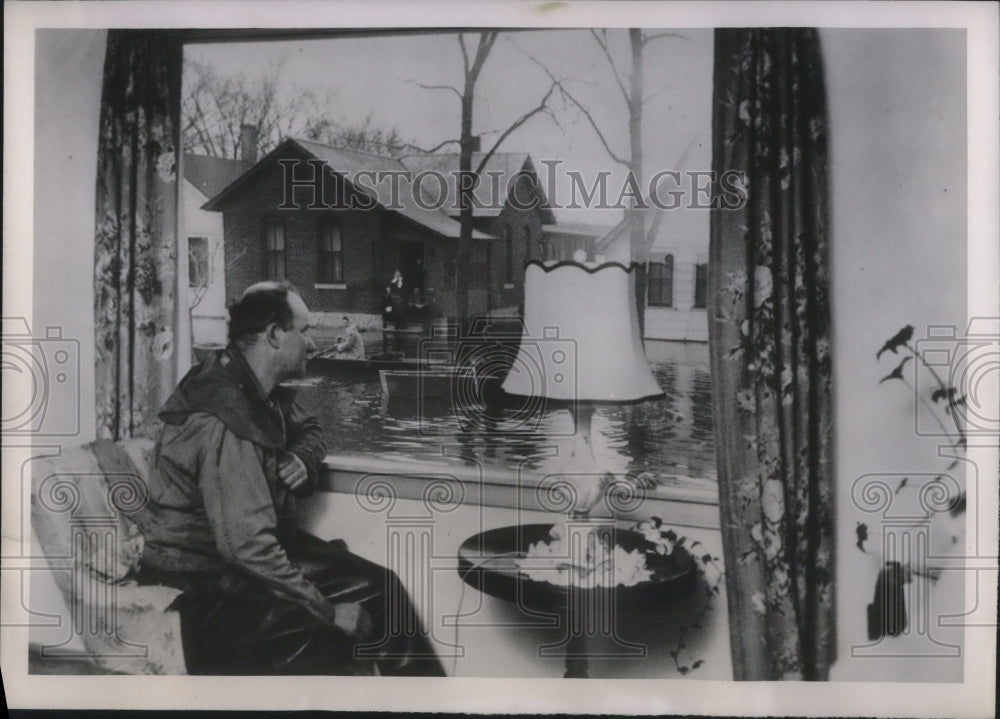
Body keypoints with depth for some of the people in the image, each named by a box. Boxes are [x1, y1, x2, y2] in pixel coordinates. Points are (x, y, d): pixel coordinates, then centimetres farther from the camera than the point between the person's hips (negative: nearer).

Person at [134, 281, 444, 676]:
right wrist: (327, 610, -27)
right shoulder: (223, 424, -29)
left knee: (380, 586, -1)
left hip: (250, 556, 9)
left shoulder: (261, 391, 1)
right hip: (203, 585, -9)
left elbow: (308, 428, 22)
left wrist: (302, 459, -3)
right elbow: (246, 546, -34)